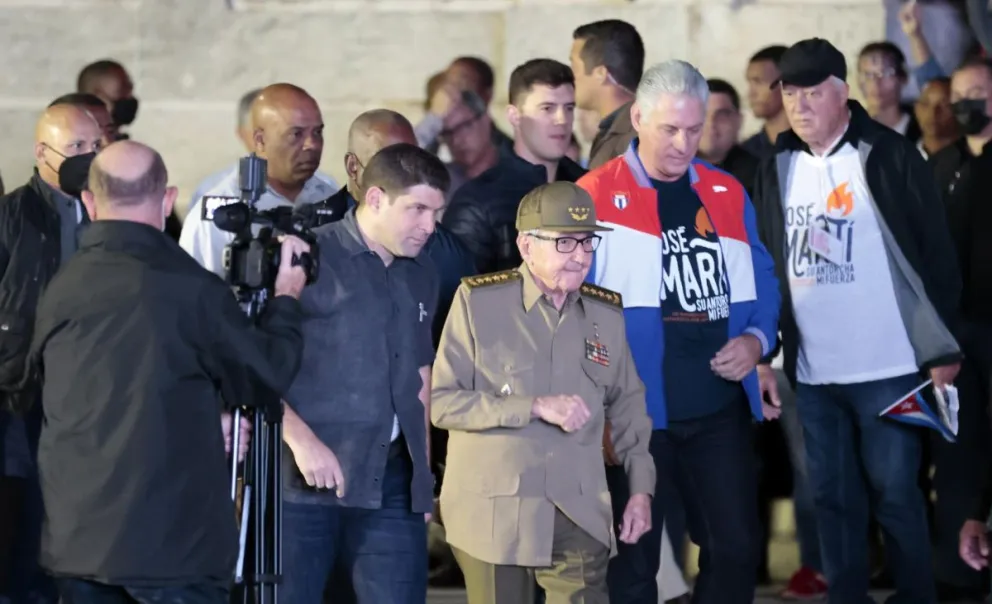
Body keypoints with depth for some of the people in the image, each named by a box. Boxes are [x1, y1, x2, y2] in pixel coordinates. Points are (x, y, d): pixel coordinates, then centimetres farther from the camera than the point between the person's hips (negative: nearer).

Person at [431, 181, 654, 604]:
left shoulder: (607, 313, 8)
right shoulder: (478, 301, -5)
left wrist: (641, 488, 10)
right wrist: (535, 407, -15)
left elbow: (627, 405, 19)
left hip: (579, 516, 3)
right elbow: (442, 402, -9)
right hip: (494, 513, -3)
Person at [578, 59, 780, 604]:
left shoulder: (727, 194, 8)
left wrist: (756, 339, -6)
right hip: (635, 414, -4)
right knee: (633, 560, 6)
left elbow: (760, 282, 15)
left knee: (736, 549, 6)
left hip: (721, 410, 4)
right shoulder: (594, 198, -6)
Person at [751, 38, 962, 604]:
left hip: (888, 366, -5)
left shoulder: (889, 156, -6)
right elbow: (767, 267, 13)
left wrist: (943, 349, -7)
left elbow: (936, 254, -5)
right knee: (833, 495, 10)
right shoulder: (778, 169, 8)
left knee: (894, 493, 0)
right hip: (812, 371, 5)